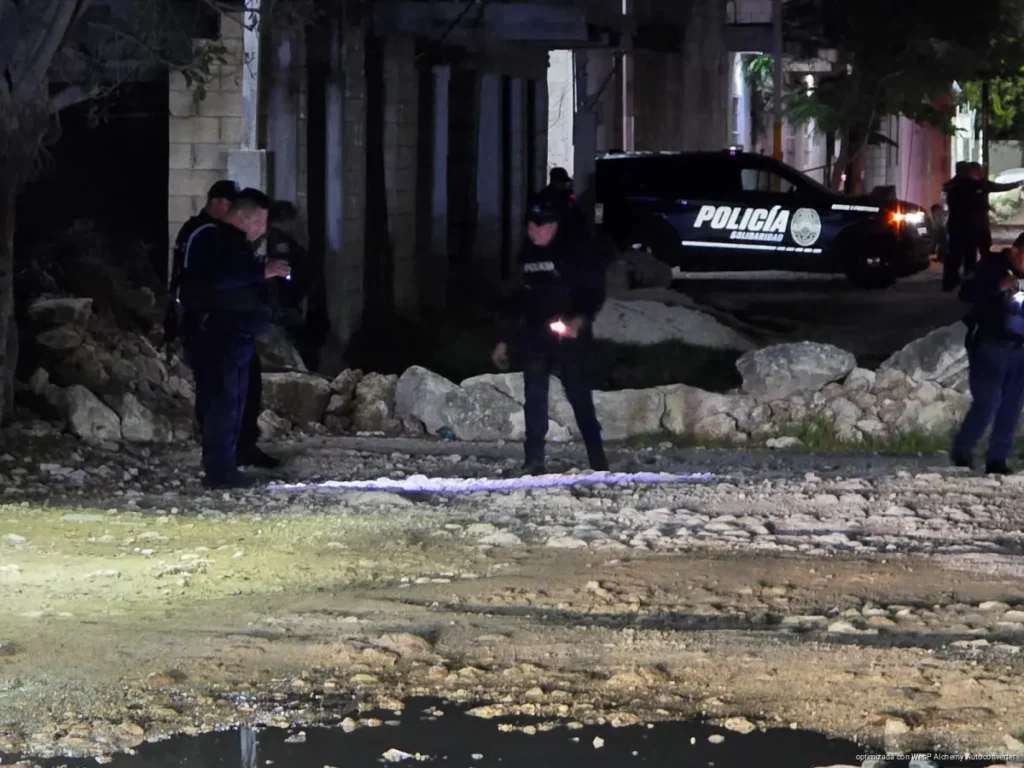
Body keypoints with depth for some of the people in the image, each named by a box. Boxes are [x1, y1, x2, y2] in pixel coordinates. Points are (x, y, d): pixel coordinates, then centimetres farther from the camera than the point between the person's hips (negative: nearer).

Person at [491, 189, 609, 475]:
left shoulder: (577, 250, -7)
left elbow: (595, 293, -10)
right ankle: (534, 461, 5)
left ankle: (598, 461, -2)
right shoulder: (528, 253, 12)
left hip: (569, 336, -6)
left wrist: (580, 320, -28)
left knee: (579, 396, -7)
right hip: (534, 338, 6)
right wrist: (506, 339, 21)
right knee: (534, 398, 2)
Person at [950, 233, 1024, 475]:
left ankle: (997, 460, 10)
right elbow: (966, 292, -16)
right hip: (991, 347, -5)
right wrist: (999, 286, -26)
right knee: (987, 403, -11)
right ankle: (962, 450, 9)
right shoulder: (992, 267, -6)